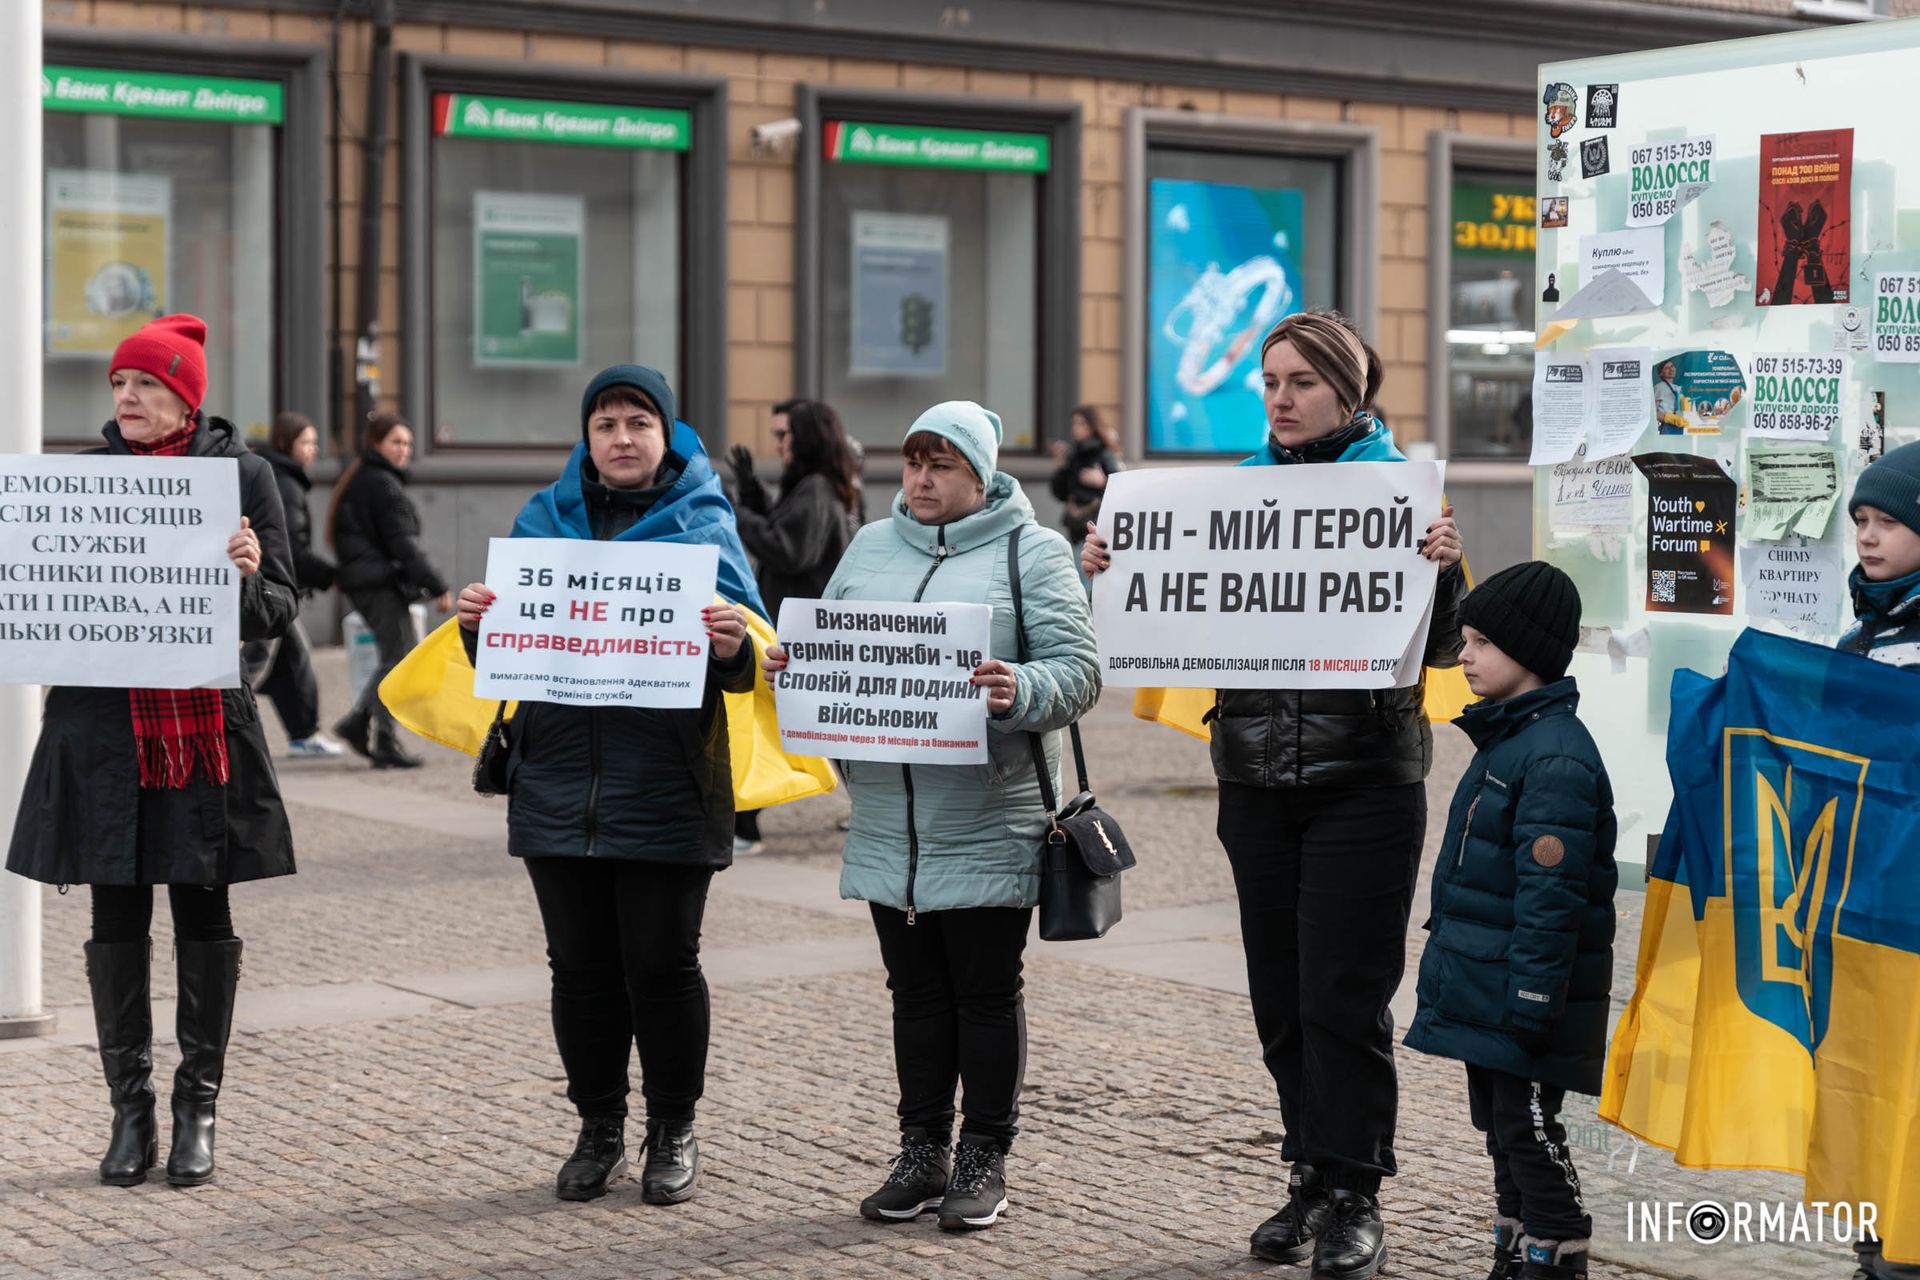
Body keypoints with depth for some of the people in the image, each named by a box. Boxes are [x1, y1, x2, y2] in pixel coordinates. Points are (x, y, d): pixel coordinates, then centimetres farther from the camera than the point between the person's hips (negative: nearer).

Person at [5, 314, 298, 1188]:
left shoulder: (240, 473, 2)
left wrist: (246, 577, -18)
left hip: (205, 725, -2)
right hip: (104, 728, 2)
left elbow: (279, 610, 2)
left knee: (202, 914, 4)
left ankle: (197, 1108, 14)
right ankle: (130, 1109, 13)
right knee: (117, 916, 4)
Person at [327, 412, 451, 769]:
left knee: (396, 657, 14)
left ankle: (359, 722, 10)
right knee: (400, 659, -6)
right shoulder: (384, 484, -12)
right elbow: (403, 543, -17)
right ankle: (385, 742, -6)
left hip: (361, 580, 10)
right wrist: (437, 587, -16)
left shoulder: (358, 479, 18)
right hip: (382, 581, -10)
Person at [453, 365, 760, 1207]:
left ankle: (674, 1131, 18)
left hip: (664, 789, -3)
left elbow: (745, 654, -2)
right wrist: (477, 622, -11)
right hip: (559, 781, 3)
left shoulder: (704, 523, 2)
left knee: (661, 964, 2)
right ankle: (599, 1130, 23)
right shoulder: (545, 519, 11)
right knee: (581, 965, 9)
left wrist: (734, 647, -25)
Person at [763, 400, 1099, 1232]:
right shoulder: (870, 548, 13)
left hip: (989, 828, -4)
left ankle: (984, 1159, 14)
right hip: (889, 827, 5)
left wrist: (1020, 693, -27)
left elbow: (1078, 672, -8)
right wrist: (793, 668, -5)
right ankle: (922, 1150, 21)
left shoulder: (1031, 553, -2)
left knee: (986, 992, 4)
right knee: (915, 991, 11)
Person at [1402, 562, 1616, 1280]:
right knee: (1500, 1128, 17)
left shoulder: (1556, 757, -20)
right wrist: (1450, 964, 24)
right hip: (1482, 988, 10)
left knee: (1527, 1130, -4)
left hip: (1523, 993, -10)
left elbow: (1550, 894, -23)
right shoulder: (1505, 738, 13)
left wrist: (1533, 998, -24)